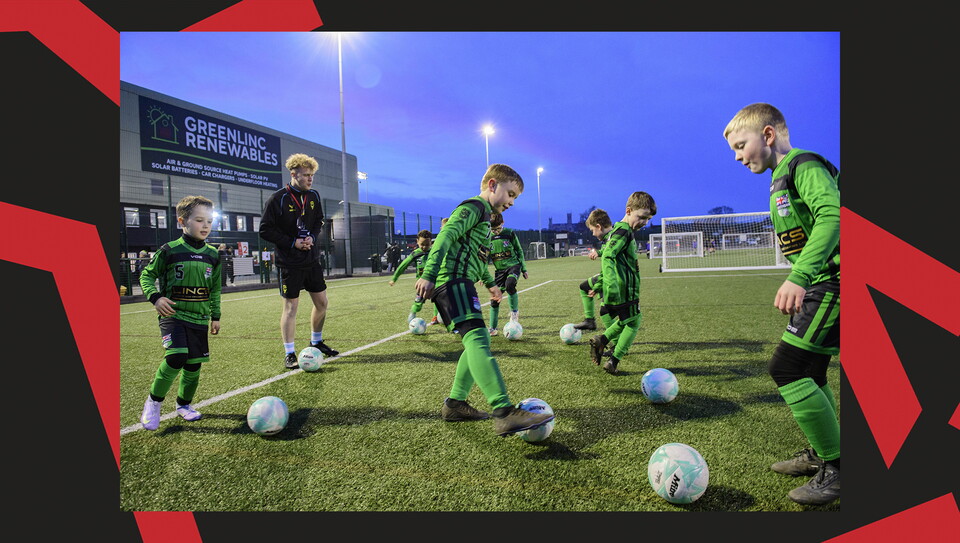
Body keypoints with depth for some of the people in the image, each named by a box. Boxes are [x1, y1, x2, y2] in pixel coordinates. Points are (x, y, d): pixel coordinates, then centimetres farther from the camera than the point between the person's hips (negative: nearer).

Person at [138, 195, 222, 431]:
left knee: (193, 365, 7)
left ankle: (184, 404, 31)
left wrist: (215, 316, 15)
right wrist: (155, 297, -14)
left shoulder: (212, 255, 6)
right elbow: (147, 275, 4)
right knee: (176, 357, -23)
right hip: (173, 315, -4)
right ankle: (153, 402, 0)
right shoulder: (170, 251, -6)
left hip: (199, 319, 4)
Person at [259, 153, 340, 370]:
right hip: (289, 262, -6)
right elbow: (265, 230, -10)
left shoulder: (314, 196, 4)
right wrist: (292, 243, -16)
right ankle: (289, 354, 11)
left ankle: (316, 342, 31)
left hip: (312, 259, 6)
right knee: (291, 306, 0)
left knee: (322, 302, 10)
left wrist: (312, 237, -3)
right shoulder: (278, 199, -12)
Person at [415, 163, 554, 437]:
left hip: (461, 283, 11)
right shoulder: (474, 207, -4)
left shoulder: (484, 215, 28)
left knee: (478, 342, 13)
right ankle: (504, 413, -39)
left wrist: (490, 283, 48)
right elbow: (446, 236, -18)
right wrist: (429, 274, -29)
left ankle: (455, 404, 21)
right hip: (453, 281, -11)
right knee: (476, 337, -26)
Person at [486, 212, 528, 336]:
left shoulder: (509, 233, -3)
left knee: (509, 285, -33)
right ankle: (493, 328, 9)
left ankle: (515, 311, -10)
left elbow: (519, 251, 6)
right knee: (495, 299, -2)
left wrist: (524, 269, 5)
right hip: (499, 270, 3)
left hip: (513, 266, -2)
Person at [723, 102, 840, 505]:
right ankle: (822, 454, 29)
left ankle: (835, 468, 0)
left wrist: (798, 276, -37)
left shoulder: (804, 165, -11)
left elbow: (832, 215, -27)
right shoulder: (783, 177, 18)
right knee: (808, 371, 15)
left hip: (830, 282, -10)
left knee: (786, 367, -12)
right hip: (821, 285, 10)